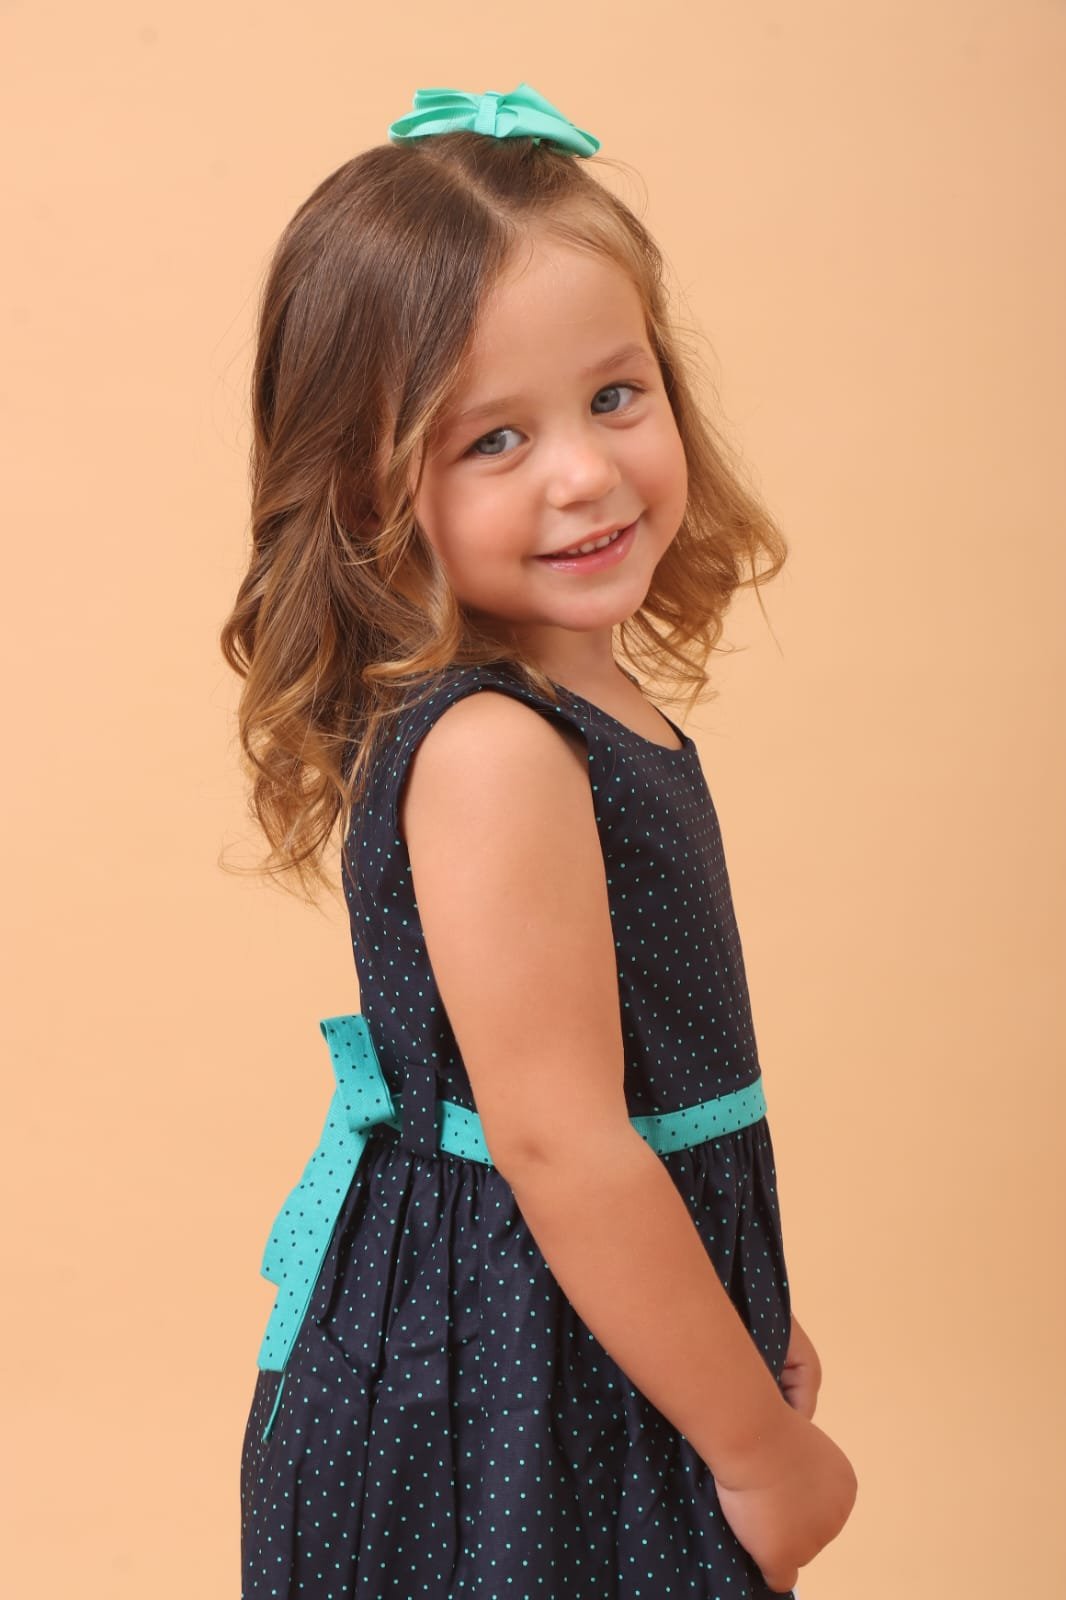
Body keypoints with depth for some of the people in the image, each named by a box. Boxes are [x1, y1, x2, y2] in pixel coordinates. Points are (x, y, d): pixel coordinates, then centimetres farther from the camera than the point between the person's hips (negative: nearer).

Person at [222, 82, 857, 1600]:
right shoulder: (493, 757, -24)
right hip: (509, 1404, -8)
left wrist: (743, 1323, 18)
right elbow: (559, 1144, -25)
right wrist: (762, 1451, -16)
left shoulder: (589, 705, 4)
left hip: (612, 1330, 9)